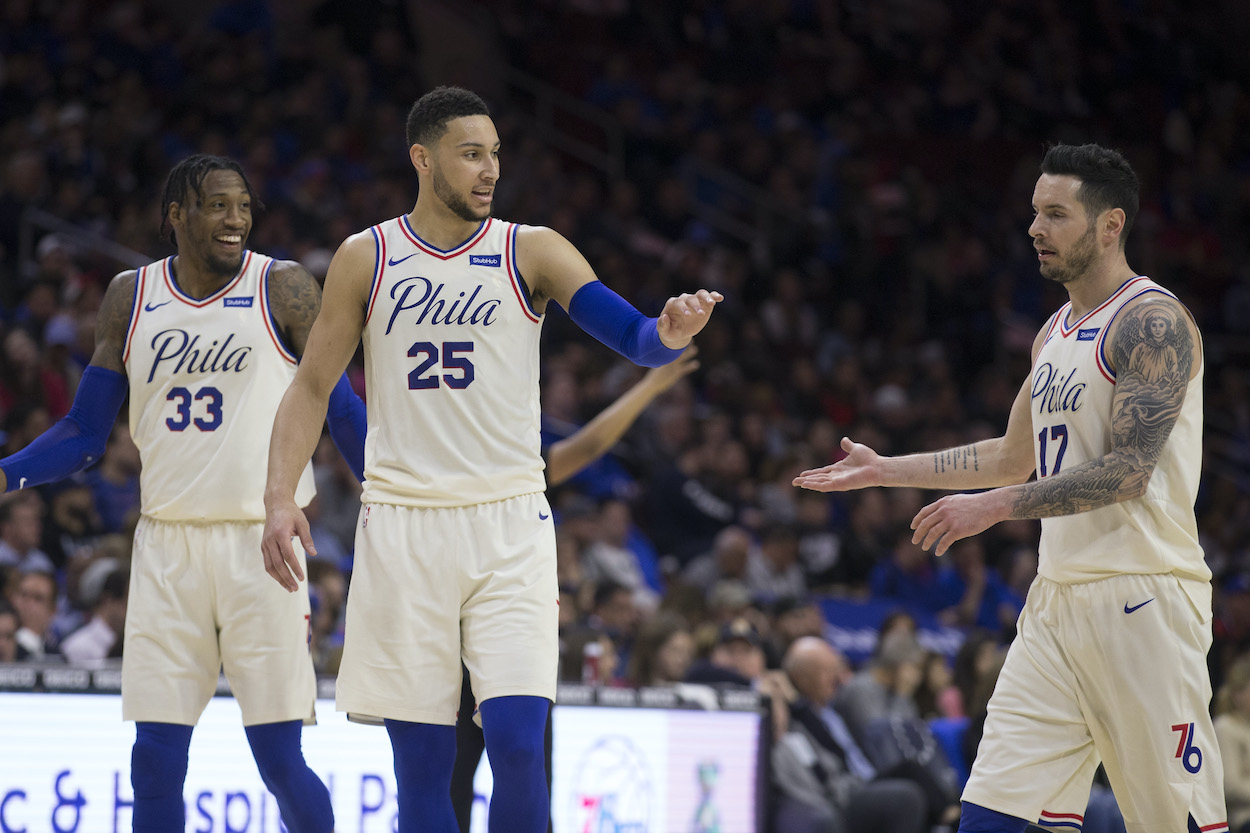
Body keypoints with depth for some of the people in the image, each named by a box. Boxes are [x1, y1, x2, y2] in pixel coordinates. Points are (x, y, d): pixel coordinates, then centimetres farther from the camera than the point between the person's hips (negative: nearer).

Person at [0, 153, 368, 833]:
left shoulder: (283, 290, 0)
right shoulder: (130, 298, 8)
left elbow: (343, 412, 3)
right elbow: (85, 433, 12)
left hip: (260, 539, -3)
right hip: (167, 545, 3)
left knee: (279, 759, -4)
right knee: (154, 764, 1)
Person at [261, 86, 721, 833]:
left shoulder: (531, 252, 2)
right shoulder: (364, 259, 5)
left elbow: (629, 333, -10)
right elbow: (312, 387, 8)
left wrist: (666, 334, -33)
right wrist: (281, 496, -5)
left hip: (509, 524, -1)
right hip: (403, 522, 1)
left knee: (517, 742, -13)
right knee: (421, 761, 3)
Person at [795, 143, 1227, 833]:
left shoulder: (1154, 321, -11)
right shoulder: (1055, 333, 18)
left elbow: (1128, 470, -19)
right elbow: (1017, 457, 29)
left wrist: (994, 506, -19)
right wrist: (883, 470, 27)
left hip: (1142, 595, -8)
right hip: (1059, 592, 8)